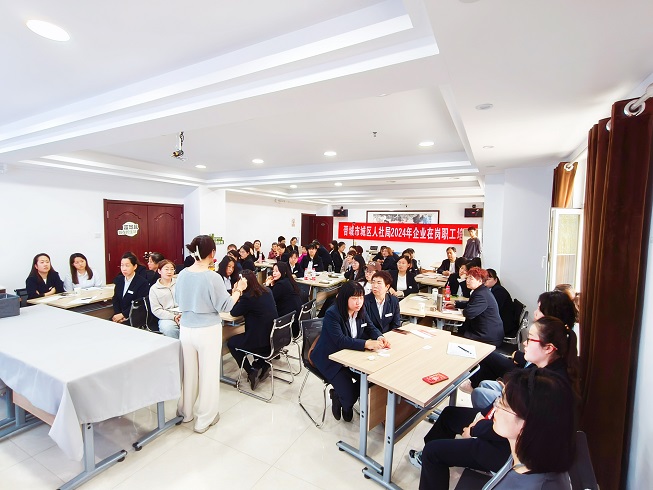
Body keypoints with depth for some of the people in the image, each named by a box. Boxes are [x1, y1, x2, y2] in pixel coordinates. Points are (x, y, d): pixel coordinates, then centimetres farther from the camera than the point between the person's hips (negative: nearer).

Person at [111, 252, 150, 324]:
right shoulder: (118, 279, 9)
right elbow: (115, 299, 8)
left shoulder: (143, 282, -12)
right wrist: (118, 314, -6)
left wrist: (123, 315, -15)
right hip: (119, 314, 6)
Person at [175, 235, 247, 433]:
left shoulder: (183, 274, -2)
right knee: (208, 372, 10)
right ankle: (205, 419, 24)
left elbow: (178, 300, 12)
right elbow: (225, 306, -12)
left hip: (186, 328, 5)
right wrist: (238, 290, 1)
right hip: (208, 331, -5)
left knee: (188, 371, 20)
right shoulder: (213, 277, -20)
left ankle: (185, 412, 38)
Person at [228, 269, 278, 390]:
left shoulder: (248, 297, -18)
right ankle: (263, 364, 23)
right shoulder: (267, 291, 5)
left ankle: (251, 371, 11)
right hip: (274, 338, 8)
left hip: (262, 342, -8)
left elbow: (234, 312, -4)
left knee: (231, 343, 17)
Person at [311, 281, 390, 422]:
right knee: (349, 395, -19)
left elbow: (370, 328, 6)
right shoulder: (332, 314, -24)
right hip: (330, 360, -7)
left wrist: (379, 338, -17)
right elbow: (340, 341, -32)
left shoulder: (359, 311, -3)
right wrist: (367, 344, -41)